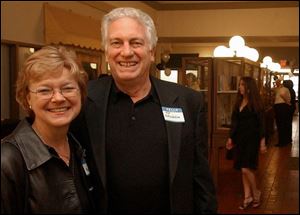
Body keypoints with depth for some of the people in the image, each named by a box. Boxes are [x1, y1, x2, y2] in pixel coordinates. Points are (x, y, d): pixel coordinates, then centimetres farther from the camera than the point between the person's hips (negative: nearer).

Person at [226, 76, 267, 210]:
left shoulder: (255, 103, -9)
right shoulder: (239, 102, 8)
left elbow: (261, 123, -9)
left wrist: (262, 142, -12)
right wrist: (231, 137, 14)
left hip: (251, 138, -6)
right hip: (240, 138, 6)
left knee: (246, 168, -10)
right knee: (243, 169, 7)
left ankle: (256, 193, 11)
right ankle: (247, 197, 16)